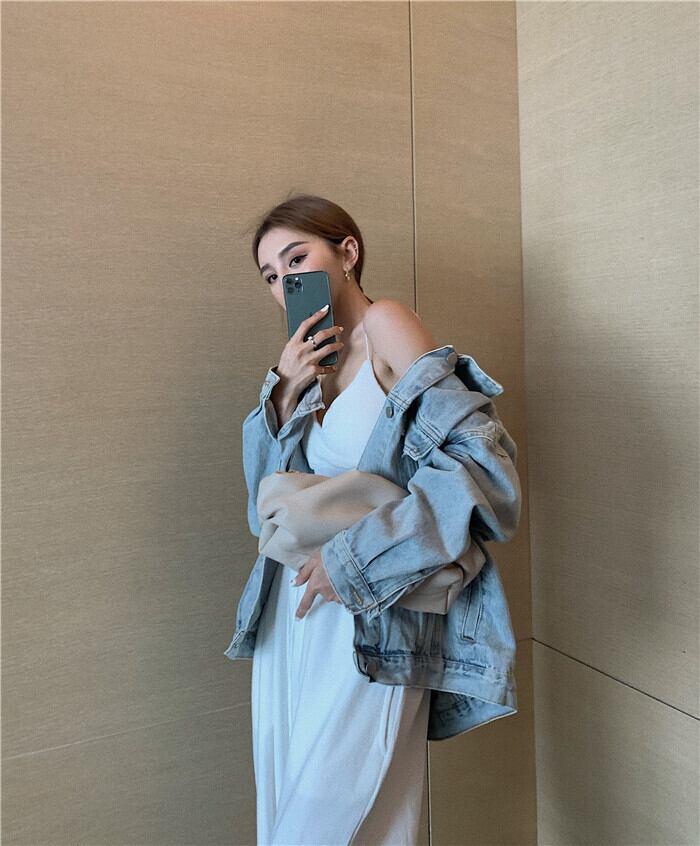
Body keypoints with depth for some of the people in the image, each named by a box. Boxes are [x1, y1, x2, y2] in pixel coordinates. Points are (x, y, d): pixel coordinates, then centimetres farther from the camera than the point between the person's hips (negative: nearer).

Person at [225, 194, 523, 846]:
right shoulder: (314, 359, 10)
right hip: (289, 614, 7)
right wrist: (284, 392, -4)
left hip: (370, 623, -7)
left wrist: (356, 558, -19)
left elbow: (480, 463, -19)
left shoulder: (385, 326, -10)